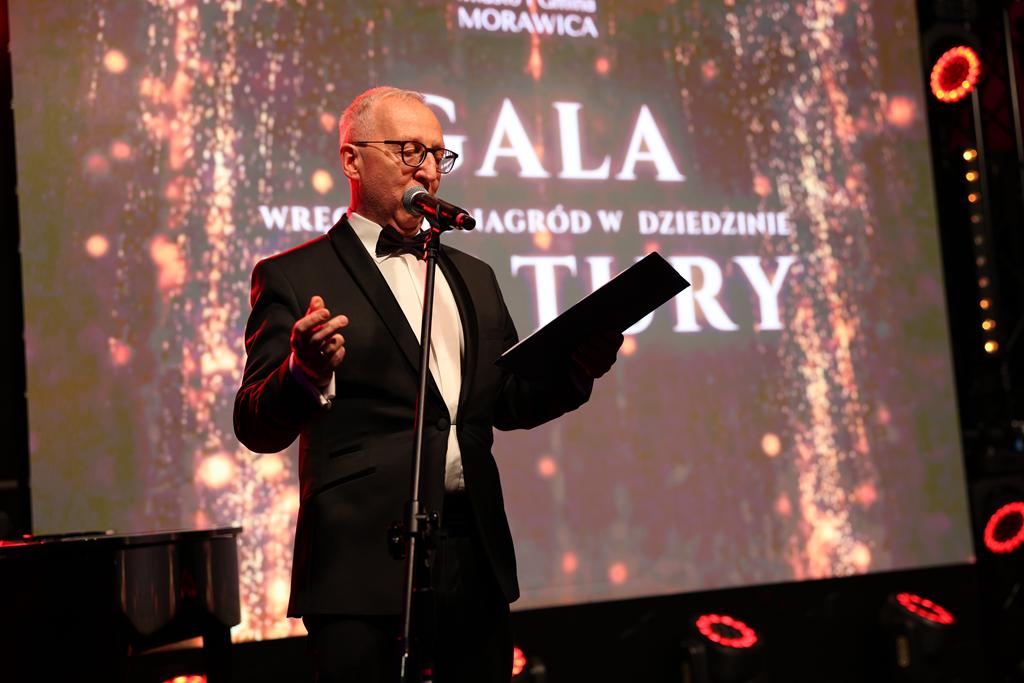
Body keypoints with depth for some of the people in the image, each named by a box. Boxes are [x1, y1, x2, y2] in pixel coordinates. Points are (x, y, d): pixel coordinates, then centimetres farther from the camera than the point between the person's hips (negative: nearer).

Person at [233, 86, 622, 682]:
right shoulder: (295, 277, 0)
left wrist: (581, 361, 1)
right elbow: (258, 428, -7)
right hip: (364, 561, -5)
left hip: (476, 556, 6)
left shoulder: (473, 277, 19)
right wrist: (306, 370, -28)